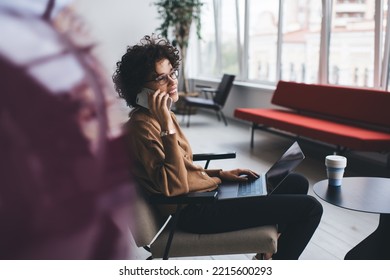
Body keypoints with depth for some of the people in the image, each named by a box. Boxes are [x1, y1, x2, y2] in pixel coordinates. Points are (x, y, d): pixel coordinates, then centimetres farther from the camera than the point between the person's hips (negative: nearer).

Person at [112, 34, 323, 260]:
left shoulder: (161, 116, 9)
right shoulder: (142, 125, -19)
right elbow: (174, 187, -29)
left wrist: (221, 174, 7)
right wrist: (167, 125, -29)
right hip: (195, 210, -9)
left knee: (297, 183, 17)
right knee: (309, 208, -9)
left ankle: (267, 253, 28)